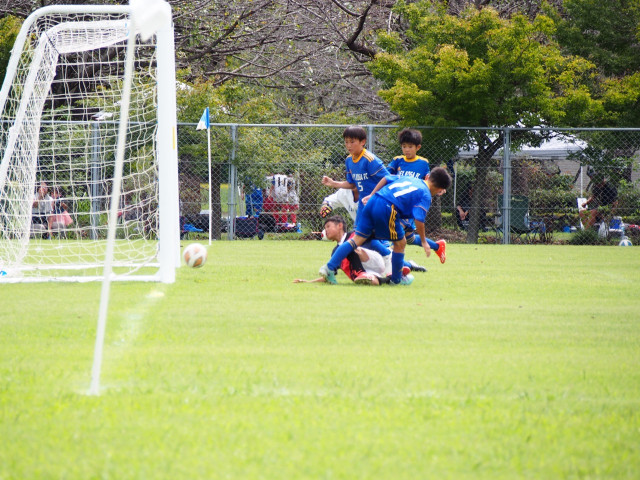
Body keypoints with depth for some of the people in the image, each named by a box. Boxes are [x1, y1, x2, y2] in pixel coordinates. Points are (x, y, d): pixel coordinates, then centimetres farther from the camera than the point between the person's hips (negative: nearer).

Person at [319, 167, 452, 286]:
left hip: (372, 202, 7)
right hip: (387, 209, -7)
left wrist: (371, 195, 29)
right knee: (400, 243, 14)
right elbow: (419, 220, -6)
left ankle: (329, 267, -3)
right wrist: (423, 242, 4)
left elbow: (386, 178, 25)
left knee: (358, 239, 7)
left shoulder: (408, 178, 26)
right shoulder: (426, 195, 4)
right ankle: (396, 279, 27)